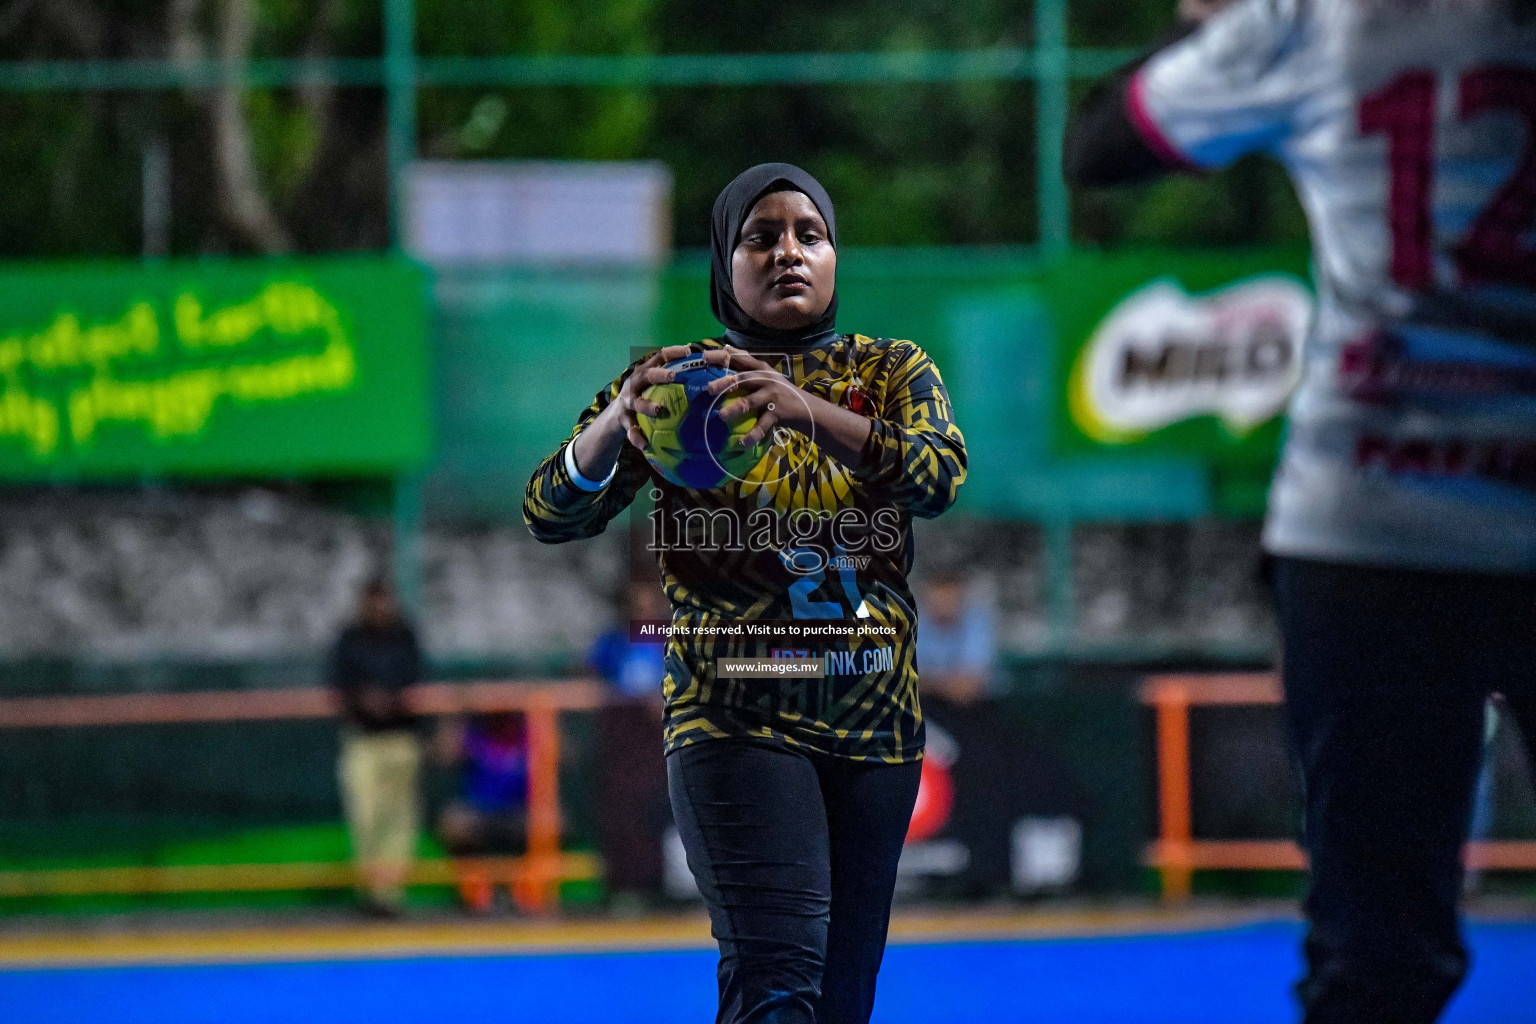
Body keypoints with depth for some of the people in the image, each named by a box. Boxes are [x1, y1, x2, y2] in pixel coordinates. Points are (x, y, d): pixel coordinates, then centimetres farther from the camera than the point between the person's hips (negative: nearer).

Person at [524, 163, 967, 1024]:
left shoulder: (893, 372, 9)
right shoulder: (678, 381, 4)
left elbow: (940, 476, -13)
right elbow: (554, 514, -5)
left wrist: (810, 414, -31)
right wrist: (614, 423, -27)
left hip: (874, 719, 3)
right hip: (738, 718, -3)